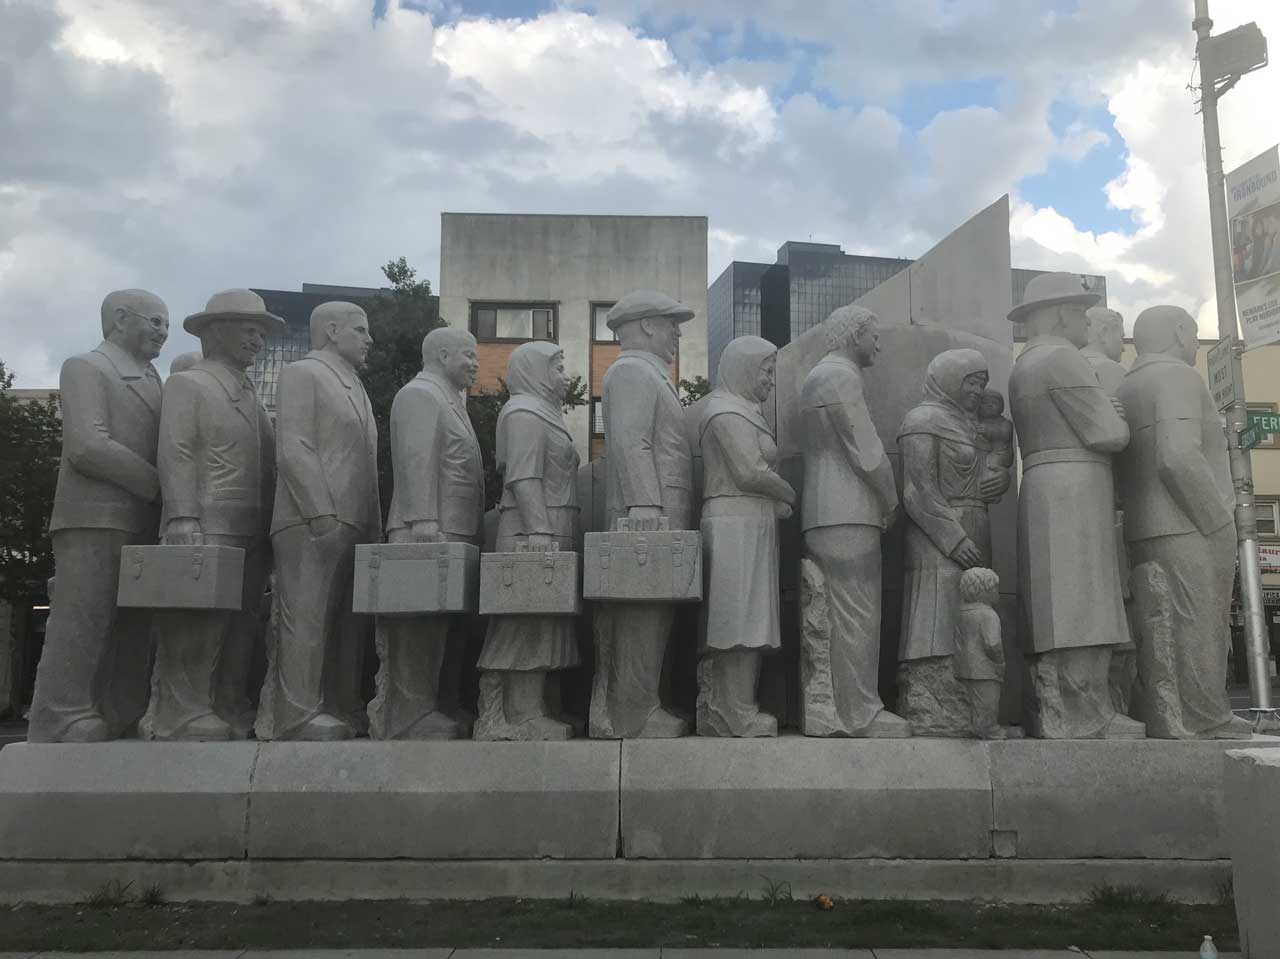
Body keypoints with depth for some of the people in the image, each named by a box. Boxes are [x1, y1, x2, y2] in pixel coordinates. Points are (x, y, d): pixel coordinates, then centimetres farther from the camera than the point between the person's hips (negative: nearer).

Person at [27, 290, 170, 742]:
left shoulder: (150, 383, 25)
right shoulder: (85, 368, 1)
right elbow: (88, 446, -13)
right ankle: (59, 729, -6)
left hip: (141, 525, 7)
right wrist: (161, 485, -12)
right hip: (96, 518, -7)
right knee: (81, 626, -9)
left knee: (130, 634, 4)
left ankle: (119, 726, 7)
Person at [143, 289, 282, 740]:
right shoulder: (187, 384, 3)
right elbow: (176, 455, -7)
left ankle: (228, 713, 13)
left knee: (241, 631, 7)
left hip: (252, 533, 7)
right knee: (196, 632, -6)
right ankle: (180, 718, 0)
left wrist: (273, 530, 11)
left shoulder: (251, 398, 24)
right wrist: (184, 519, -18)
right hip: (208, 529, -7)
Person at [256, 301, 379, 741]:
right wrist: (323, 514, -18)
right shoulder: (302, 373, 1)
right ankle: (296, 716, -4)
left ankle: (342, 709, 12)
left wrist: (372, 525, 12)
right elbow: (292, 449, -11)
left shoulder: (354, 387, 25)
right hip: (313, 523, -8)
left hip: (355, 525, 8)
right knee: (306, 620, -7)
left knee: (349, 623, 7)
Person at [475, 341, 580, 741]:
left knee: (536, 627, 6)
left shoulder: (541, 413, 26)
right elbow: (523, 477, -15)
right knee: (530, 622, -10)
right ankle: (523, 716, -9)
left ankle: (528, 714, 7)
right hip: (533, 531, -10)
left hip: (547, 534, 10)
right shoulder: (525, 412, -4)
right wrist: (538, 531, -23)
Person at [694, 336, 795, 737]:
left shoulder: (741, 411, 24)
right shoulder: (728, 411, -8)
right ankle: (738, 715, -6)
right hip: (738, 524, -10)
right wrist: (790, 495, -1)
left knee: (736, 624, 8)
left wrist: (777, 502, 5)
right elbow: (751, 472, -17)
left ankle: (717, 712, 11)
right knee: (742, 619, -9)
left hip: (749, 524, 10)